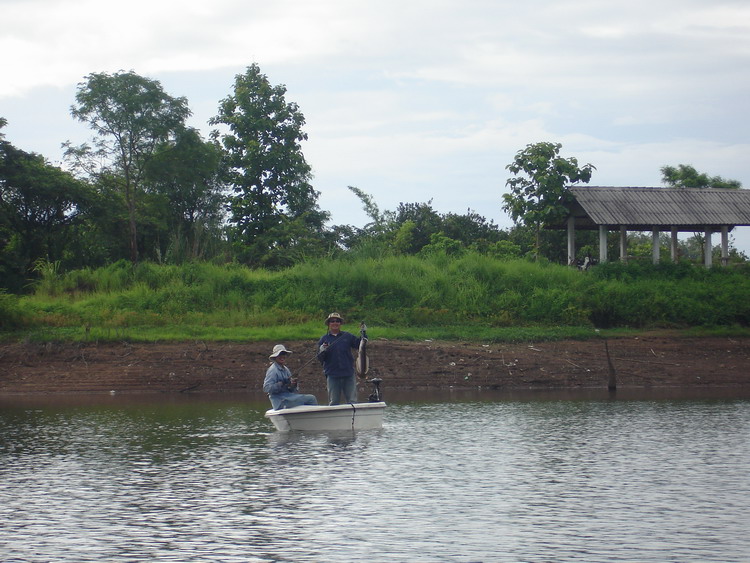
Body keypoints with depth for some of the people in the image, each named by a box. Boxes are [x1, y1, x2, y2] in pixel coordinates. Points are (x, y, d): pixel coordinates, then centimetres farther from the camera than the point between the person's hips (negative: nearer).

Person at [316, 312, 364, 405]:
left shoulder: (347, 336, 9)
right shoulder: (324, 339, 7)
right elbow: (320, 358, 5)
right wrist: (322, 351, -15)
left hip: (348, 374, 1)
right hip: (332, 375, -1)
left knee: (352, 401, 1)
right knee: (333, 402, 2)